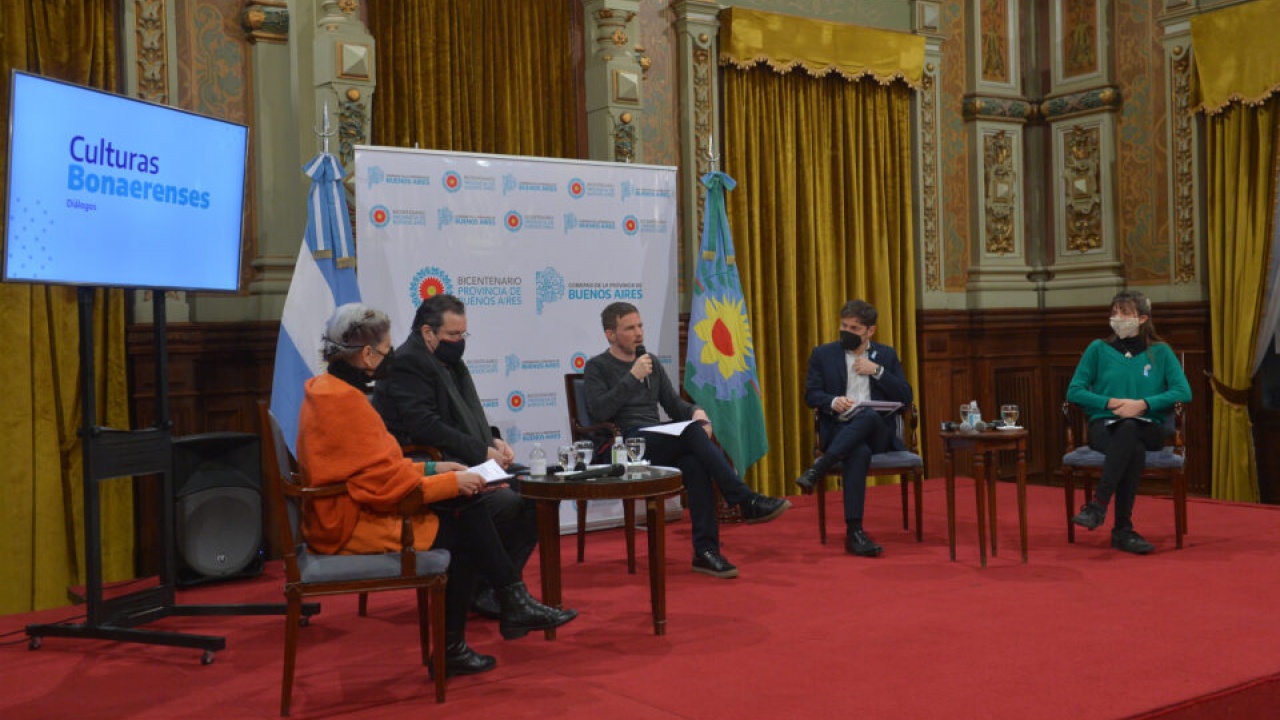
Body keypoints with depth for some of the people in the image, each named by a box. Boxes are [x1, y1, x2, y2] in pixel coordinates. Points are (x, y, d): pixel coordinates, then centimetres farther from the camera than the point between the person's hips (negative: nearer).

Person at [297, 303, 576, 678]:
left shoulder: (327, 390, 11)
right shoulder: (345, 401, -23)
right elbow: (384, 484, -24)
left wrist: (429, 469, 11)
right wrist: (450, 482, -13)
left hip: (345, 515, 10)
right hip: (355, 527, -10)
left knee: (469, 511, 2)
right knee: (459, 533, -2)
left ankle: (515, 605, 5)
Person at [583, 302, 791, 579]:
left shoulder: (650, 363, 23)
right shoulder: (597, 367, 6)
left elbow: (673, 404, 24)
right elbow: (599, 411, -11)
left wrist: (695, 411, 1)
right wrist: (633, 377, -12)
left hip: (660, 446, 5)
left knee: (695, 463, -31)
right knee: (693, 433, -31)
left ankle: (705, 551, -33)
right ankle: (748, 502, -31)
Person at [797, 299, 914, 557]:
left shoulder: (886, 355, 17)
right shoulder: (823, 354, 14)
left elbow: (905, 397, 9)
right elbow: (811, 395, 7)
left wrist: (877, 371, -3)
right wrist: (833, 402, -16)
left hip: (877, 432, 1)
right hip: (839, 431, -1)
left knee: (869, 416, -38)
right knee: (860, 451, -39)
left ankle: (818, 468, -39)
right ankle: (854, 532, -42)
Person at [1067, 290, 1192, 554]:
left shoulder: (1160, 352, 12)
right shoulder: (1098, 349, 12)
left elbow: (1183, 393, 0)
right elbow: (1074, 392, 5)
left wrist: (1143, 404, -13)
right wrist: (1112, 403, -9)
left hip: (1146, 428, 0)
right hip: (1105, 427, 0)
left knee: (1128, 428, -39)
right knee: (1135, 451, -37)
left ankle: (1098, 505, -41)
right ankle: (1123, 530, -37)